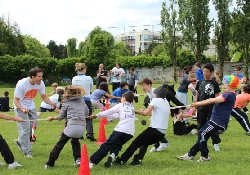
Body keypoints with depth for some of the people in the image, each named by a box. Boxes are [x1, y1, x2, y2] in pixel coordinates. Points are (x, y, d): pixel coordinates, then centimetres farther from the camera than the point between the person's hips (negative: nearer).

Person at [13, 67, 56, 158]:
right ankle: (27, 152, 1)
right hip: (21, 107, -6)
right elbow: (16, 100, -23)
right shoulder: (21, 84, -29)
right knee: (25, 128, -9)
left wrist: (51, 103, -22)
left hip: (31, 107, 6)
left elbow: (44, 97, -2)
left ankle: (20, 141, 33)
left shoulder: (41, 83, -14)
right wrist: (22, 109, -42)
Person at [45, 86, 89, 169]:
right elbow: (87, 113, 20)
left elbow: (61, 117, 11)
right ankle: (78, 159, 16)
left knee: (60, 144, 8)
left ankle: (50, 163, 11)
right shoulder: (82, 100, 16)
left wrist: (52, 118, 27)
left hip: (72, 125, -4)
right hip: (82, 126, 4)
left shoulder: (67, 102, 6)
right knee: (75, 141, 31)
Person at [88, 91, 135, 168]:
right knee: (117, 144, 23)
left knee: (107, 145, -3)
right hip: (130, 133, 5)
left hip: (121, 130, -5)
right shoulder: (132, 107, 27)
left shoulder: (120, 105, 12)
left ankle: (92, 161, -10)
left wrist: (96, 116, 20)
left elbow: (108, 112, 11)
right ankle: (113, 155, -8)